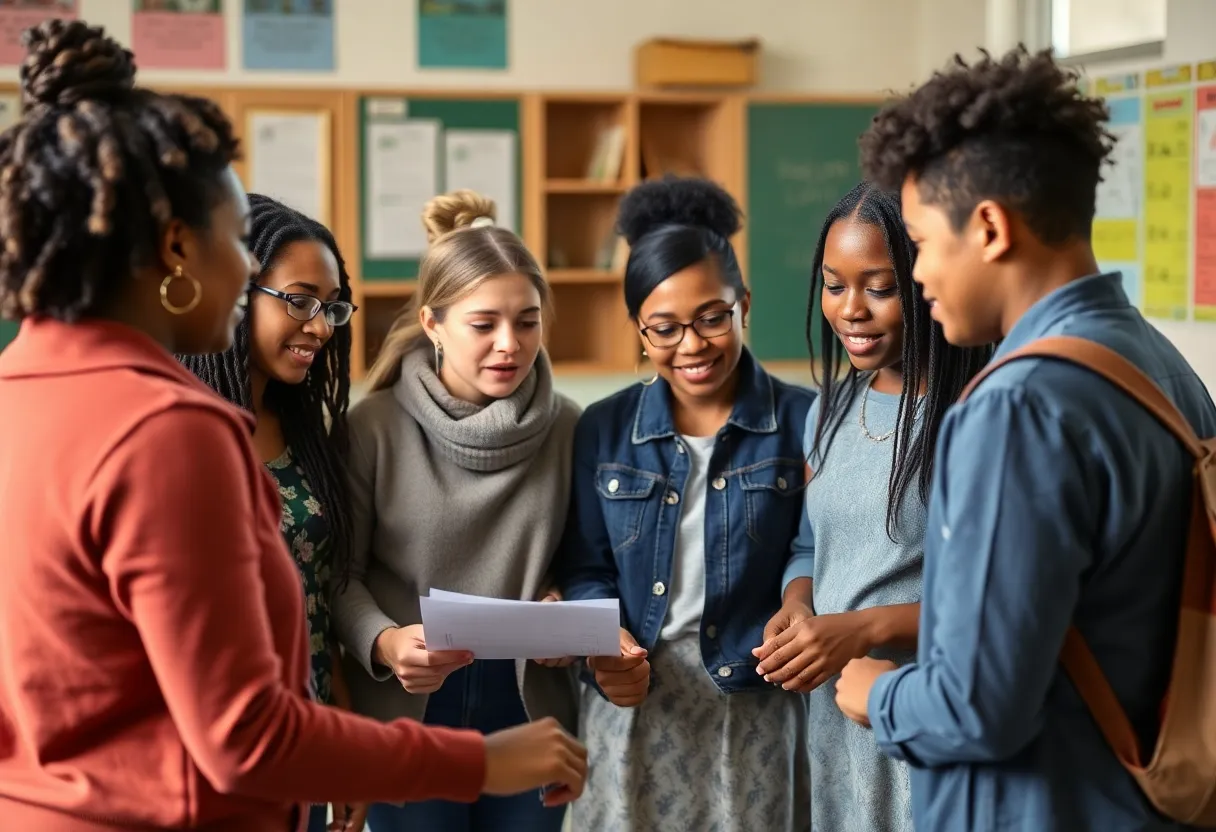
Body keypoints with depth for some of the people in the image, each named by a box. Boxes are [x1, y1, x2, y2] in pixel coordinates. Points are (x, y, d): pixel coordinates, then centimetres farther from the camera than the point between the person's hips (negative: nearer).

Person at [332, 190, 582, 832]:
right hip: (407, 713, -2)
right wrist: (383, 642, -22)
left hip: (529, 709, 2)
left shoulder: (566, 429, 0)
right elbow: (341, 574, -4)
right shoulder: (375, 427, -8)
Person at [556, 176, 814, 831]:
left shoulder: (802, 422, -3)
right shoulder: (603, 430, 5)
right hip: (631, 711, 2)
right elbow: (585, 568, 8)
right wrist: (605, 642, -10)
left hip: (758, 715, -2)